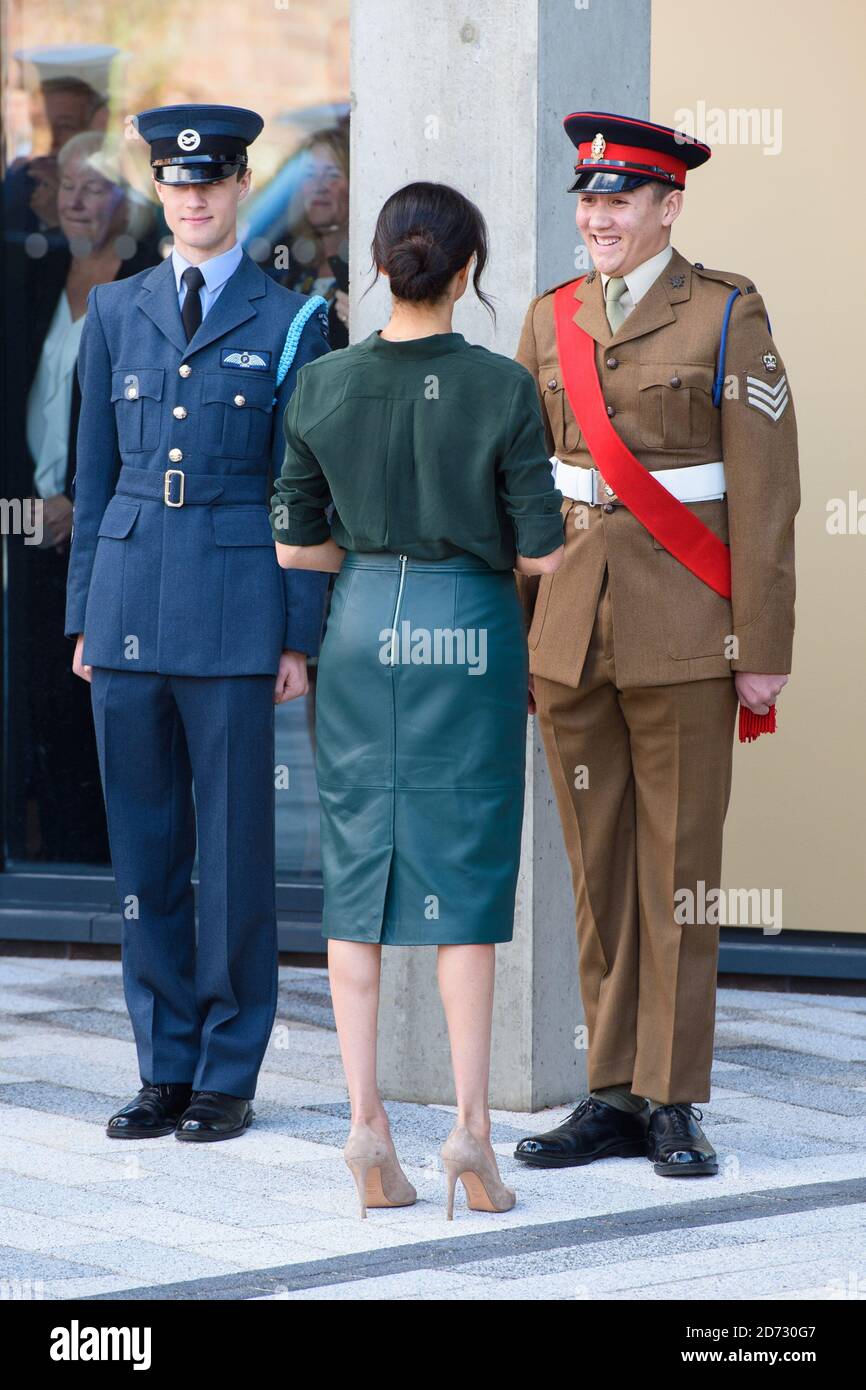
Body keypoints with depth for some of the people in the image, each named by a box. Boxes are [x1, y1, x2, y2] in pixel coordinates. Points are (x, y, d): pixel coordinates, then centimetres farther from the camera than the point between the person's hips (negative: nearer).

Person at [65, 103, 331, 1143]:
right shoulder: (115, 313, 12)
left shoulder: (289, 322, 2)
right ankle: (165, 1069, 14)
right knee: (142, 843, 6)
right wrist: (84, 617, 9)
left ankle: (228, 1078, 7)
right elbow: (94, 478, 14)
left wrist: (300, 636, -4)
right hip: (130, 604, 3)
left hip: (235, 606, -3)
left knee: (234, 843, 0)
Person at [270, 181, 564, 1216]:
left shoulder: (321, 387, -4)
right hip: (471, 637, -2)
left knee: (357, 871, 7)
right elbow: (543, 552, -8)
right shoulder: (502, 390, -11)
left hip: (362, 632, 2)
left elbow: (295, 547, 2)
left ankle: (366, 1122, 4)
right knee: (465, 878, 3)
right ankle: (469, 1123, -2)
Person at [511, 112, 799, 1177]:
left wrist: (763, 649, -10)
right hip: (571, 629, 4)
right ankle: (613, 1098, 13)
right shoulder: (553, 319, 10)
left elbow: (762, 492, -6)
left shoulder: (726, 317, -4)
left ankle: (673, 1103, 6)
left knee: (678, 868, 0)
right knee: (598, 870, 7)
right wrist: (509, 631, 9)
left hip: (682, 630, -4)